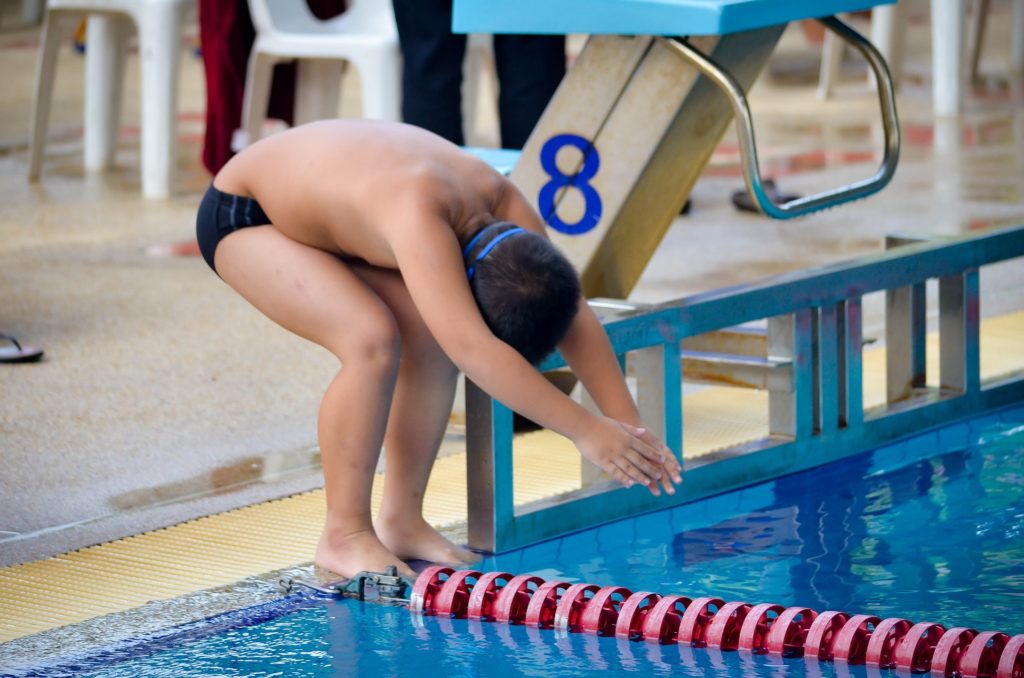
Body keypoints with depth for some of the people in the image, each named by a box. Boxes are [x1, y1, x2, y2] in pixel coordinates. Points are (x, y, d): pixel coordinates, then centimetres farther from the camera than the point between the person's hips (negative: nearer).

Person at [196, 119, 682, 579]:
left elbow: (575, 317, -12)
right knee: (373, 340, -27)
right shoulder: (420, 214, -42)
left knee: (432, 337, -10)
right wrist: (585, 431, -46)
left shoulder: (499, 200, -18)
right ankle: (344, 535, -15)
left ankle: (401, 520, 1)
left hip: (311, 210, 8)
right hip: (239, 218, -8)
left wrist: (628, 425, -19)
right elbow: (474, 351, -48)